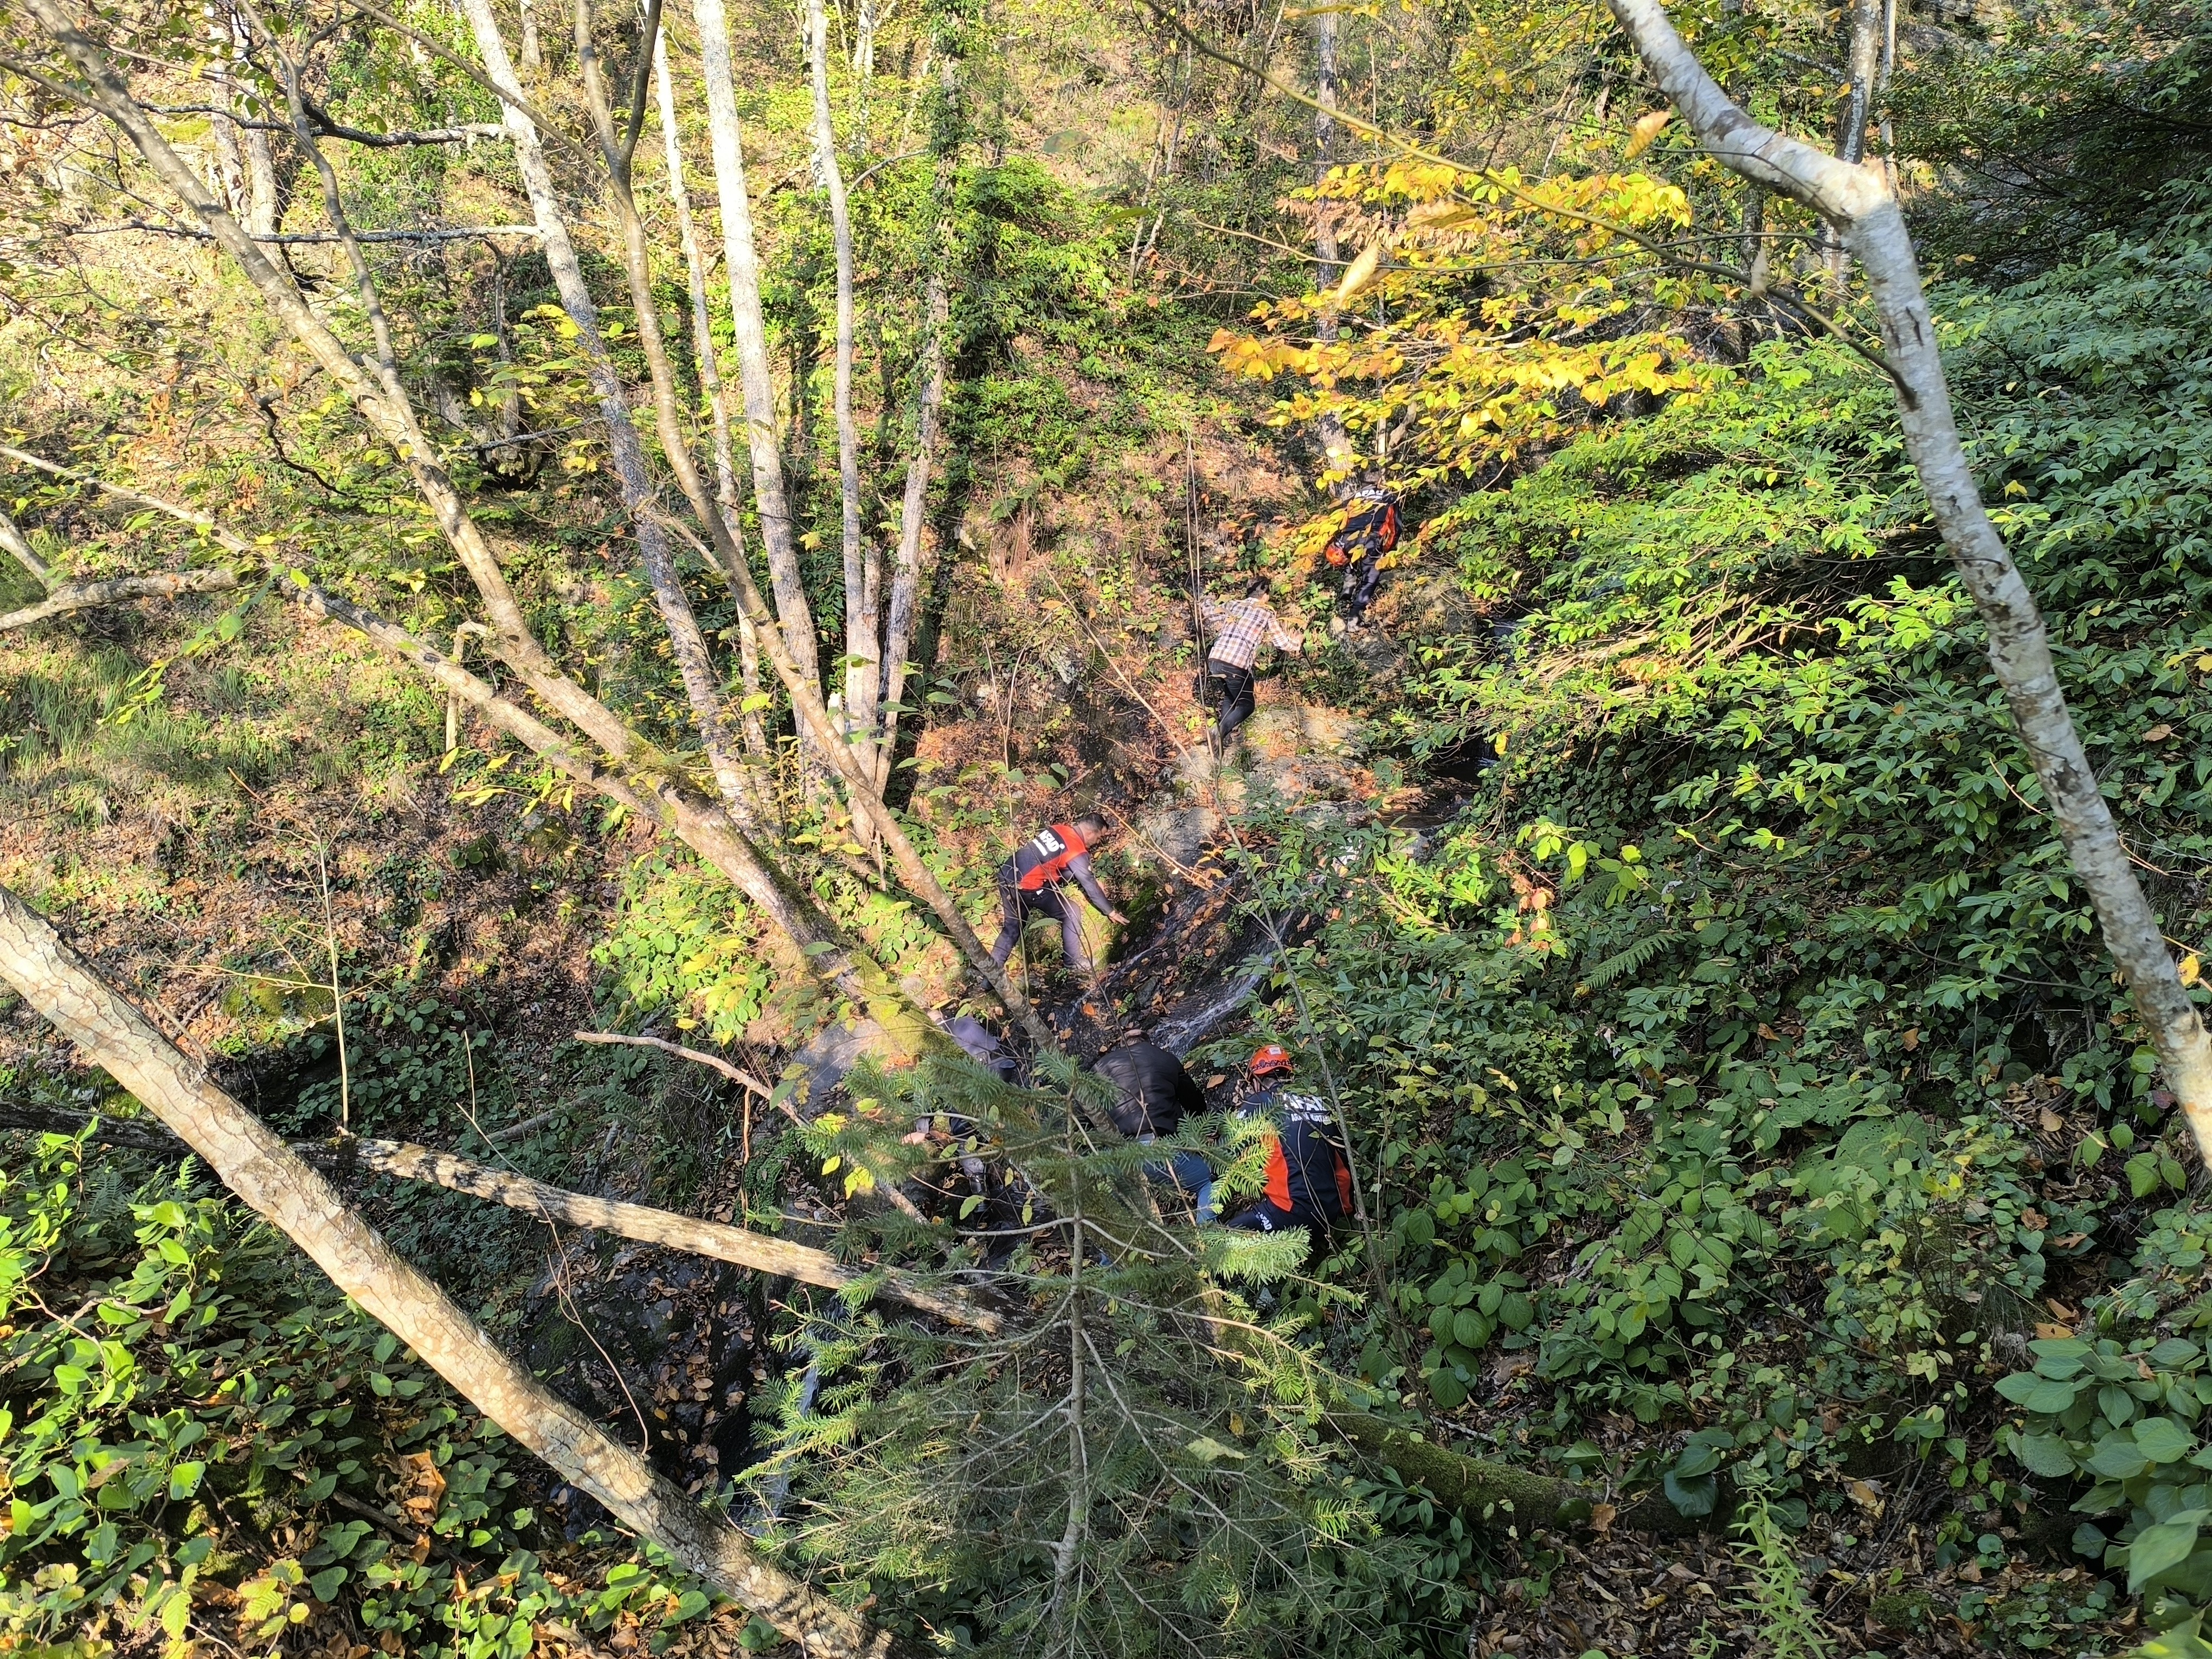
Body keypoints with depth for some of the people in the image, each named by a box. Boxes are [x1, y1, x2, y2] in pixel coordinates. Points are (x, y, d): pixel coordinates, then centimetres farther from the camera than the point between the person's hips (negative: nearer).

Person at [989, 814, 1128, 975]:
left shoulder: (1059, 829, 11)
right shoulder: (1077, 851, -11)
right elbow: (1089, 885, -1)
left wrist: (1094, 880, 33)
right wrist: (1111, 912, 10)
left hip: (1006, 875, 8)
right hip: (1026, 887, -8)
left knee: (1011, 928, 22)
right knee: (1071, 913, 5)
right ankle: (1075, 963, 15)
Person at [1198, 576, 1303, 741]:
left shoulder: (1233, 606, 18)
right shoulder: (1266, 613, 8)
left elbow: (1204, 607, 26)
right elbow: (1283, 642, 15)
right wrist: (1297, 644, 35)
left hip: (1214, 661, 5)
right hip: (1237, 667, -5)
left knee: (1229, 699, 26)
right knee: (1246, 706, 12)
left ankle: (1223, 735, 7)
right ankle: (1222, 729, -15)